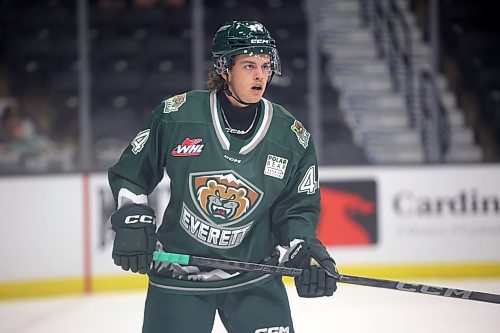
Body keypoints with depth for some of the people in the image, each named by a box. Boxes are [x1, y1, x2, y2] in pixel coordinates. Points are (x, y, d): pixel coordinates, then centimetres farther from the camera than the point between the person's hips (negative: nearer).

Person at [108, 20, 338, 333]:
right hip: (176, 273, -1)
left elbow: (297, 207, 1)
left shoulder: (293, 136, -3)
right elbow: (131, 171, 3)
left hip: (254, 278, 1)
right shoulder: (177, 114, -8)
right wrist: (134, 219, -8)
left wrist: (304, 250, -16)